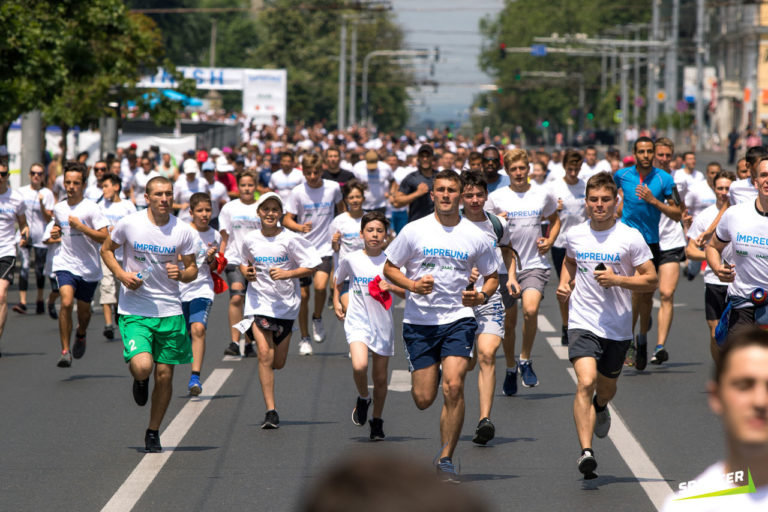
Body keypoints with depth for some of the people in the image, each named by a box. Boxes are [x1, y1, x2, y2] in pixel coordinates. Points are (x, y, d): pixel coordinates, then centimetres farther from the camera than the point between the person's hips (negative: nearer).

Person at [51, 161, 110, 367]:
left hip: (89, 268, -1)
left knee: (84, 310, 12)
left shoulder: (91, 209, -10)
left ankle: (80, 335, 48)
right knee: (66, 302, -21)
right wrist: (56, 233, 5)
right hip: (65, 264, 1)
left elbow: (105, 238, -16)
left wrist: (81, 227, -22)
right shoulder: (58, 208, 5)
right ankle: (65, 351, -16)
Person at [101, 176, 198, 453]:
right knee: (142, 366, -22)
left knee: (164, 374, 4)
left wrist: (182, 274, -16)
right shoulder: (129, 224, -7)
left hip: (169, 311, 2)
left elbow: (192, 269, 8)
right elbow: (106, 249, 10)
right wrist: (121, 274, -8)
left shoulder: (183, 230, -2)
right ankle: (139, 380, 18)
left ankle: (153, 432, 23)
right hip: (134, 311, -2)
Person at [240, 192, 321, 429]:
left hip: (286, 303, 0)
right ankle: (271, 411, -11)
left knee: (278, 362, 5)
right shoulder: (250, 240, 1)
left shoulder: (290, 239, -7)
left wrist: (287, 273, -19)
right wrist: (246, 272, -2)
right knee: (264, 355, -15)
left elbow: (311, 266, -5)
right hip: (259, 301, 0)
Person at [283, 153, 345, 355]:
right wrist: (300, 228, -25)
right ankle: (304, 338, 16)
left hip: (326, 249, 0)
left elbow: (342, 210, 17)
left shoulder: (333, 188, -2)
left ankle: (317, 319, 8)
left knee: (320, 285, -21)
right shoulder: (297, 192, -7)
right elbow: (287, 220, -6)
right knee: (303, 295, 2)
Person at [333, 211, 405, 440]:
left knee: (380, 377, 7)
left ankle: (377, 421, 26)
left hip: (383, 324, 1)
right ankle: (362, 399, 6)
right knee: (359, 365, -24)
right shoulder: (350, 259, 0)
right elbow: (338, 281, 21)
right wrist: (336, 302, 9)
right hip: (357, 321, -1)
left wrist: (391, 287, -15)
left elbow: (407, 293, 2)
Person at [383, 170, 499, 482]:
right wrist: (412, 285, -12)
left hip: (458, 319, 0)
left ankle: (446, 459, -8)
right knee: (423, 399, 1)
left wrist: (482, 296, -7)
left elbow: (492, 276, 14)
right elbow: (389, 268, 7)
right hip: (419, 321, 0)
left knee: (453, 387, -18)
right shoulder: (414, 231, 0)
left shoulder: (475, 237, 2)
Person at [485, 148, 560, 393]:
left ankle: (525, 361, -4)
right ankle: (510, 369, 26)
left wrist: (549, 241, 5)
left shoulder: (543, 194, 5)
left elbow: (555, 220, 23)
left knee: (530, 309, -24)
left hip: (535, 264, -1)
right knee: (508, 323, 5)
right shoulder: (496, 198, 1)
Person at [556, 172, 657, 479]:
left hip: (618, 327, 0)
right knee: (585, 383, -21)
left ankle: (600, 408, 58)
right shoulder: (574, 235, 3)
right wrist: (564, 284, 7)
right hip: (582, 323, 0)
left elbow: (651, 281, -5)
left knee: (606, 387, 19)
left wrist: (617, 279, -19)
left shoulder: (631, 238, -7)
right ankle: (586, 451, -27)